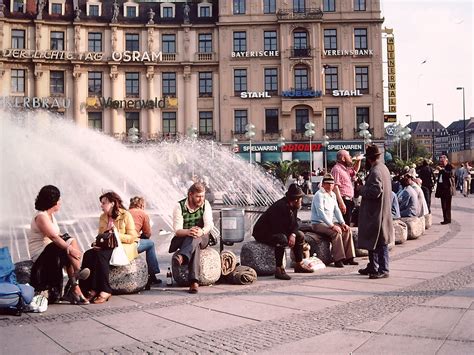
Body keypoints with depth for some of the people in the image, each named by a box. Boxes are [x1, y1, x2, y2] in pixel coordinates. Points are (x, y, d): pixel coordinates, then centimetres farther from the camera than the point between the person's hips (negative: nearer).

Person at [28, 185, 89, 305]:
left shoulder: (50, 215, 14)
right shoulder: (41, 217, -15)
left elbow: (57, 236, 7)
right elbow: (53, 237, -26)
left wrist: (70, 246, -8)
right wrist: (70, 248, -29)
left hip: (50, 250, 9)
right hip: (40, 253, -9)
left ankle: (74, 286, -16)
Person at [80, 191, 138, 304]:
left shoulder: (126, 215, -4)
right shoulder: (103, 217, 16)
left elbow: (132, 237, -7)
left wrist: (118, 234, -22)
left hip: (124, 247, -6)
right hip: (106, 246, 6)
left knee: (100, 255, -34)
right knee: (88, 254, -25)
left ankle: (105, 291, -33)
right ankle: (90, 289, -28)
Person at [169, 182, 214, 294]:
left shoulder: (206, 204, -2)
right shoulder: (179, 206, -8)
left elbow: (209, 225, -14)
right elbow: (177, 230, -15)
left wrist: (201, 231, -39)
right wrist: (188, 231, -39)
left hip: (202, 238, 1)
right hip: (183, 239, -1)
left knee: (195, 238, -37)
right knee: (195, 246, -36)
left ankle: (181, 256, -61)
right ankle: (194, 281, -50)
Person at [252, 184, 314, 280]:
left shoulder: (293, 207, 3)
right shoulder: (280, 206, -27)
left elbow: (294, 224, 4)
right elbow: (277, 228, -30)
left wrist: (293, 234, -17)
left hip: (278, 231, 10)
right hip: (263, 233, -10)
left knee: (300, 235, 11)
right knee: (282, 239, -37)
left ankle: (299, 265, 18)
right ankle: (279, 269, -32)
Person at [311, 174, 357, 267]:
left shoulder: (332, 194, 14)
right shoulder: (319, 195, -14)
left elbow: (336, 210, 15)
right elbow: (321, 213, -23)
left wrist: (342, 223, -1)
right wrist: (332, 226, -28)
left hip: (329, 222, 8)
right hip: (318, 223, -8)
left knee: (347, 230, -8)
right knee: (336, 232, -30)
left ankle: (348, 257, -5)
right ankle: (338, 259, -25)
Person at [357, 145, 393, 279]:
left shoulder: (375, 171, -19)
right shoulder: (383, 168, 13)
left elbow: (375, 191, -27)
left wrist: (362, 189, -10)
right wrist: (365, 187, 12)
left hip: (377, 214, -11)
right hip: (375, 213, 11)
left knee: (380, 242, -3)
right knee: (371, 241, 18)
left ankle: (383, 270, 3)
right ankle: (373, 267, 27)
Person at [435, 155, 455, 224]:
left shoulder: (450, 167, -4)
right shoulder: (441, 168, 18)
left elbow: (451, 174, -22)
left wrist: (442, 170, -26)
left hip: (448, 188, -8)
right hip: (442, 188, 8)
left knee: (447, 205, -8)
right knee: (443, 205, 8)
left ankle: (448, 219, -4)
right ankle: (445, 219, 12)